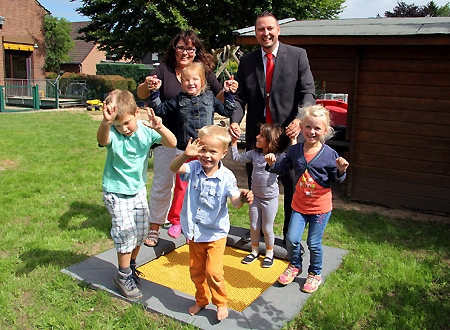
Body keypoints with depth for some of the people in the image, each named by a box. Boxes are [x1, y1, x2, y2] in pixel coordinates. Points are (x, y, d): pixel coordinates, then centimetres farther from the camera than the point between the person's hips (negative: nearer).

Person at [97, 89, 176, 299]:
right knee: (126, 234, -2)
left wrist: (160, 128, -42)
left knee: (141, 231, 14)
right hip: (116, 192, -4)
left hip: (138, 189, 4)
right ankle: (123, 276, 19)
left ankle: (131, 266, 39)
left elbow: (172, 143, -23)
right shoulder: (112, 134, -20)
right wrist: (106, 122, -66)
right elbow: (102, 140, -45)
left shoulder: (146, 131, -12)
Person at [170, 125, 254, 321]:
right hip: (194, 232, 4)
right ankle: (201, 300, 43)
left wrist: (243, 198, -47)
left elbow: (235, 202, -23)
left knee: (213, 271, -4)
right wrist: (185, 154, -48)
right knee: (196, 271, 18)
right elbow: (173, 168, -28)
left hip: (216, 233, -3)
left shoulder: (226, 177, -17)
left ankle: (221, 302, 23)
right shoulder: (193, 168, -11)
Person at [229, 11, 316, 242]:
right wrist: (235, 120, -13)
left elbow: (308, 92, -5)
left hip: (288, 133, -2)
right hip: (256, 134, 3)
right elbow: (240, 97, 5)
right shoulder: (247, 61, 7)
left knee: (293, 187, 4)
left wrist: (300, 119, -23)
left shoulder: (297, 55, 0)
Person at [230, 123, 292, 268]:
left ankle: (269, 253, 31)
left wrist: (293, 140, -29)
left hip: (270, 199, -4)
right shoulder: (254, 154, -2)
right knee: (254, 226, 17)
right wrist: (234, 142, -2)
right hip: (255, 197, 4)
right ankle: (255, 251, 37)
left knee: (267, 228, 9)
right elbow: (236, 157, 5)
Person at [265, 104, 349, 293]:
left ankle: (315, 274, 34)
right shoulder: (295, 151, -4)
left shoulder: (329, 154, -12)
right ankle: (295, 266, 31)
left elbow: (336, 180, -3)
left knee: (314, 243, 8)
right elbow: (282, 168, 7)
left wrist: (340, 171, -23)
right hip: (299, 205, 3)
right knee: (292, 239, 0)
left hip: (321, 207, -2)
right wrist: (272, 164, -12)